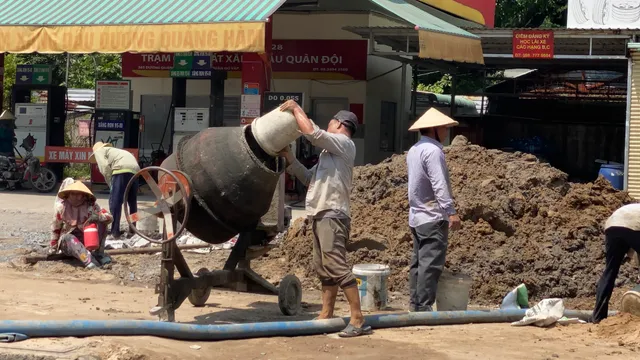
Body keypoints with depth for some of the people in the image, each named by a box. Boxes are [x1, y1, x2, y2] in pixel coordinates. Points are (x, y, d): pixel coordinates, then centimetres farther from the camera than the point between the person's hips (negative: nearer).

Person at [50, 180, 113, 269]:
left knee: (101, 221, -19)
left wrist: (98, 217, -36)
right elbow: (55, 229, 2)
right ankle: (89, 260, -57)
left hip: (86, 241, 2)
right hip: (67, 242, -2)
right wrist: (52, 250, 6)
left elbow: (109, 217, -14)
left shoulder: (91, 205, -9)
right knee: (68, 238, -38)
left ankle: (98, 254, -19)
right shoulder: (61, 206, -10)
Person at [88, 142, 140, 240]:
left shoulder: (99, 151, 19)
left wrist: (111, 184, 7)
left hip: (121, 169, -7)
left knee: (115, 202, -5)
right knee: (132, 202, 17)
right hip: (135, 169, 7)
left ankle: (115, 233, -10)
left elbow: (105, 168, 0)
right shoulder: (113, 150, 40)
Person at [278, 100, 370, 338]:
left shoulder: (343, 144, -6)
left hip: (332, 215, -11)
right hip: (322, 215, 11)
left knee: (337, 267, -15)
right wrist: (288, 157, 14)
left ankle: (358, 320, -18)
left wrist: (296, 109, -6)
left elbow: (311, 132, -19)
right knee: (323, 268, 14)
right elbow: (308, 178, 24)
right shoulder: (331, 152, 25)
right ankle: (326, 315, 21)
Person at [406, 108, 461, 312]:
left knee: (418, 262, 11)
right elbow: (439, 185, -22)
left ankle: (415, 304, 13)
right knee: (431, 264, -10)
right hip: (433, 218, -10)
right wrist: (451, 211, -24)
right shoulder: (432, 150, -15)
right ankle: (423, 306, -11)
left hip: (416, 216, 10)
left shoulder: (414, 150, 16)